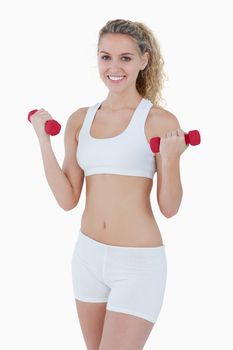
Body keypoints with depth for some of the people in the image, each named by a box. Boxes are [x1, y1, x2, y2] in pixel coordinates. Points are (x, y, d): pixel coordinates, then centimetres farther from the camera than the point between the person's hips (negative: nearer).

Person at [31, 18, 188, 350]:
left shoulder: (160, 121, -9)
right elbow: (68, 199, 2)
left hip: (139, 262, -5)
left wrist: (169, 159, -24)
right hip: (88, 255, 6)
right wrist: (44, 141, -4)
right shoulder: (80, 120, 5)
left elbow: (169, 208, -8)